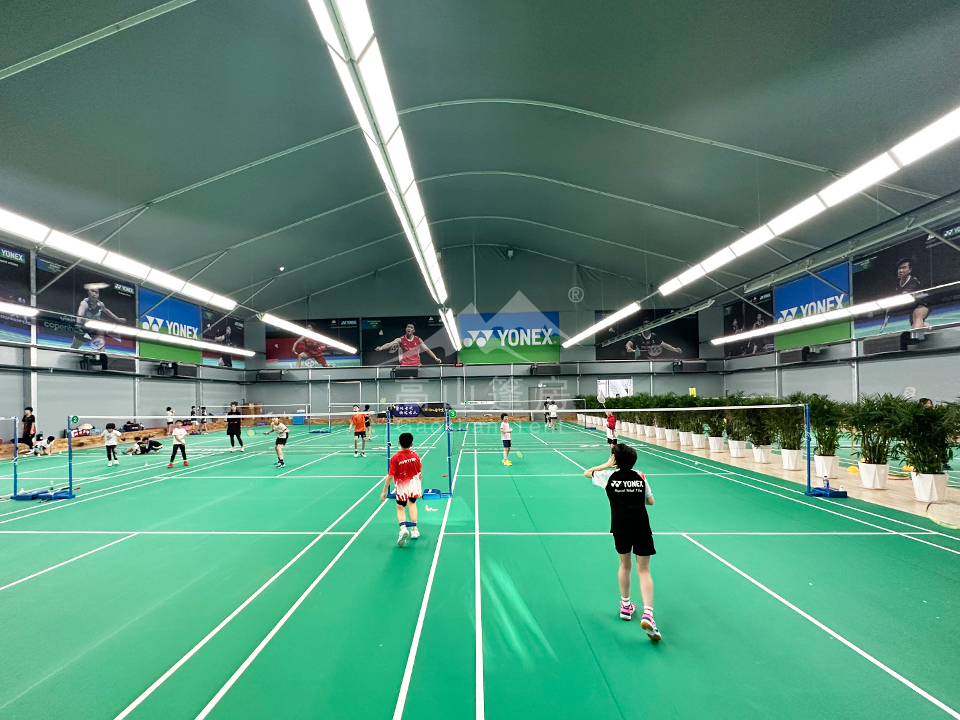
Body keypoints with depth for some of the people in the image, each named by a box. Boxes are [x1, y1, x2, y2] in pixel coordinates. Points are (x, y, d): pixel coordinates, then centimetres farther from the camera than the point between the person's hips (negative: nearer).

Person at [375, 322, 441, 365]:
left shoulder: (418, 340, 7)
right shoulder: (400, 339, 2)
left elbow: (427, 350, 10)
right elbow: (389, 344, -11)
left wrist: (435, 358, -1)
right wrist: (381, 348, -29)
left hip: (416, 364, 2)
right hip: (405, 365, -1)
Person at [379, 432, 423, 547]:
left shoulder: (395, 458, -18)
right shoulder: (415, 456, -8)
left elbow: (390, 476, -17)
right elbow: (419, 473, 3)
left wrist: (384, 491, -9)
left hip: (402, 488, -3)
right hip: (414, 486, 3)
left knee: (400, 509, 13)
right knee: (412, 504, 28)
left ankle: (403, 527, -16)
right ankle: (414, 529, 32)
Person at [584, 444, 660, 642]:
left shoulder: (609, 476, -1)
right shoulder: (640, 477, 5)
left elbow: (586, 473, 15)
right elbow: (650, 501, 15)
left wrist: (607, 465, 13)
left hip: (621, 529, 0)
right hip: (642, 528, 0)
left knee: (625, 565, 21)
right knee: (644, 570, 3)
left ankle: (626, 606, 33)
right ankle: (648, 613, -14)